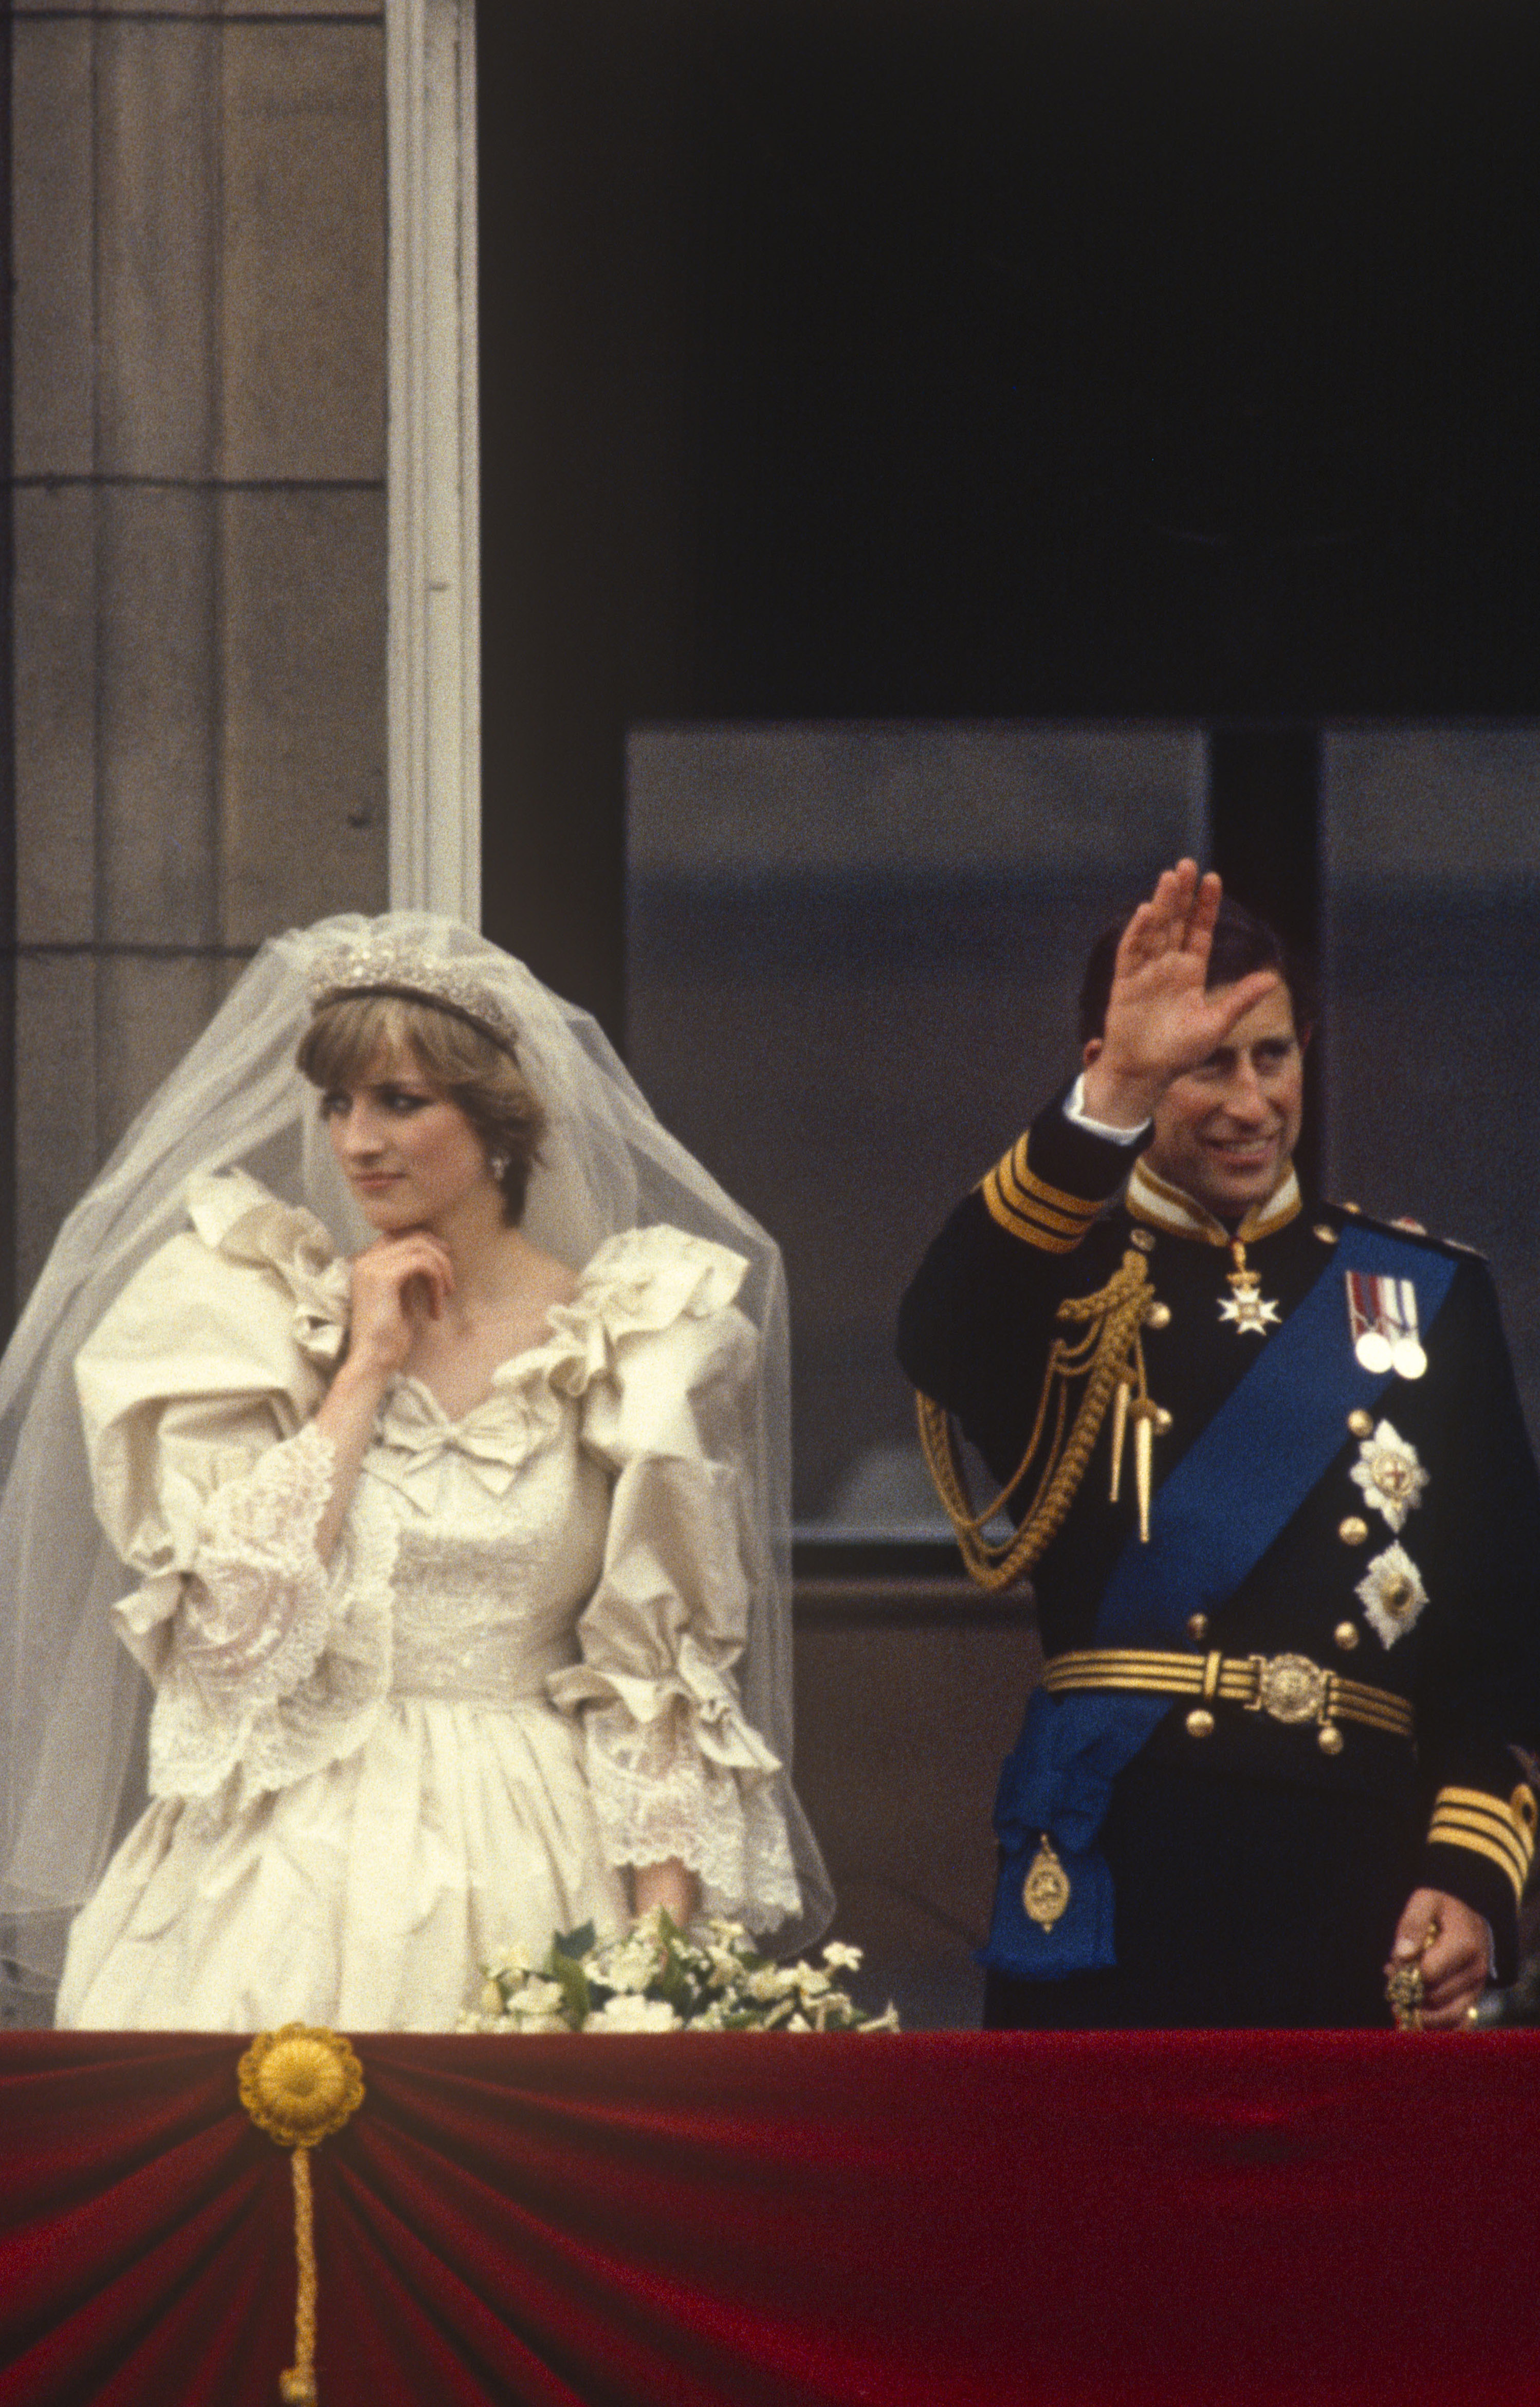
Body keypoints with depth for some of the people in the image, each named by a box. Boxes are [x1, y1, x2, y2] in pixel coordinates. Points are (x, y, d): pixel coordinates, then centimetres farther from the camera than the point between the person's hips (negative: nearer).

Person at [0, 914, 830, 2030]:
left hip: (532, 1882, 0)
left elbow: (659, 1665, 3)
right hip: (296, 1879, 0)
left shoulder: (622, 1340, 4)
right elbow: (230, 1621, -9)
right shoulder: (253, 1309, 4)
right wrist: (365, 1369, -6)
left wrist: (665, 1938, -7)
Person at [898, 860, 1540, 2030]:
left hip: (1364, 1895, 2)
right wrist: (1112, 1101, -31)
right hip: (1115, 1882, -2)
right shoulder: (1069, 1286, 6)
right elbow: (941, 1340, -21)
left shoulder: (1425, 1297, 14)